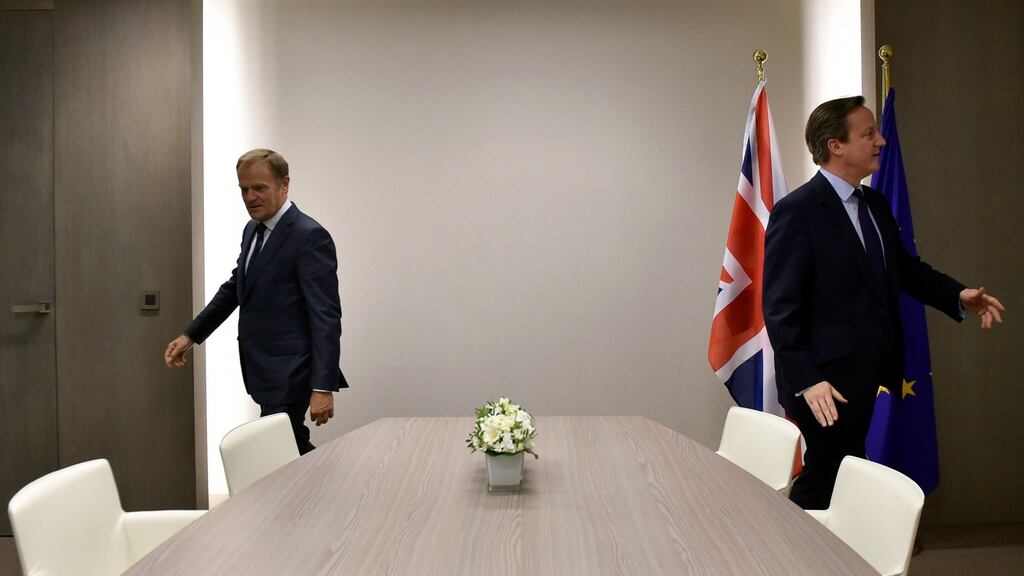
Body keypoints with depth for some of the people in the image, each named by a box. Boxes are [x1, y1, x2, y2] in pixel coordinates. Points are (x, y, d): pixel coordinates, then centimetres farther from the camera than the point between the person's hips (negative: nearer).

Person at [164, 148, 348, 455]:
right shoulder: (253, 230, 12)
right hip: (265, 371, 9)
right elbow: (236, 286, 24)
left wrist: (322, 387, -22)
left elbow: (326, 315, -19)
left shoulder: (310, 236, -15)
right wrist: (190, 335, 20)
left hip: (288, 374, -8)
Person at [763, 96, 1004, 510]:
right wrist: (805, 380, -24)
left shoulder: (875, 204, 10)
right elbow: (780, 307, -19)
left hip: (868, 372, 8)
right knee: (826, 477, 1)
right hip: (826, 379, -8)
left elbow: (903, 267, 22)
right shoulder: (796, 211, -16)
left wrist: (958, 296, 6)